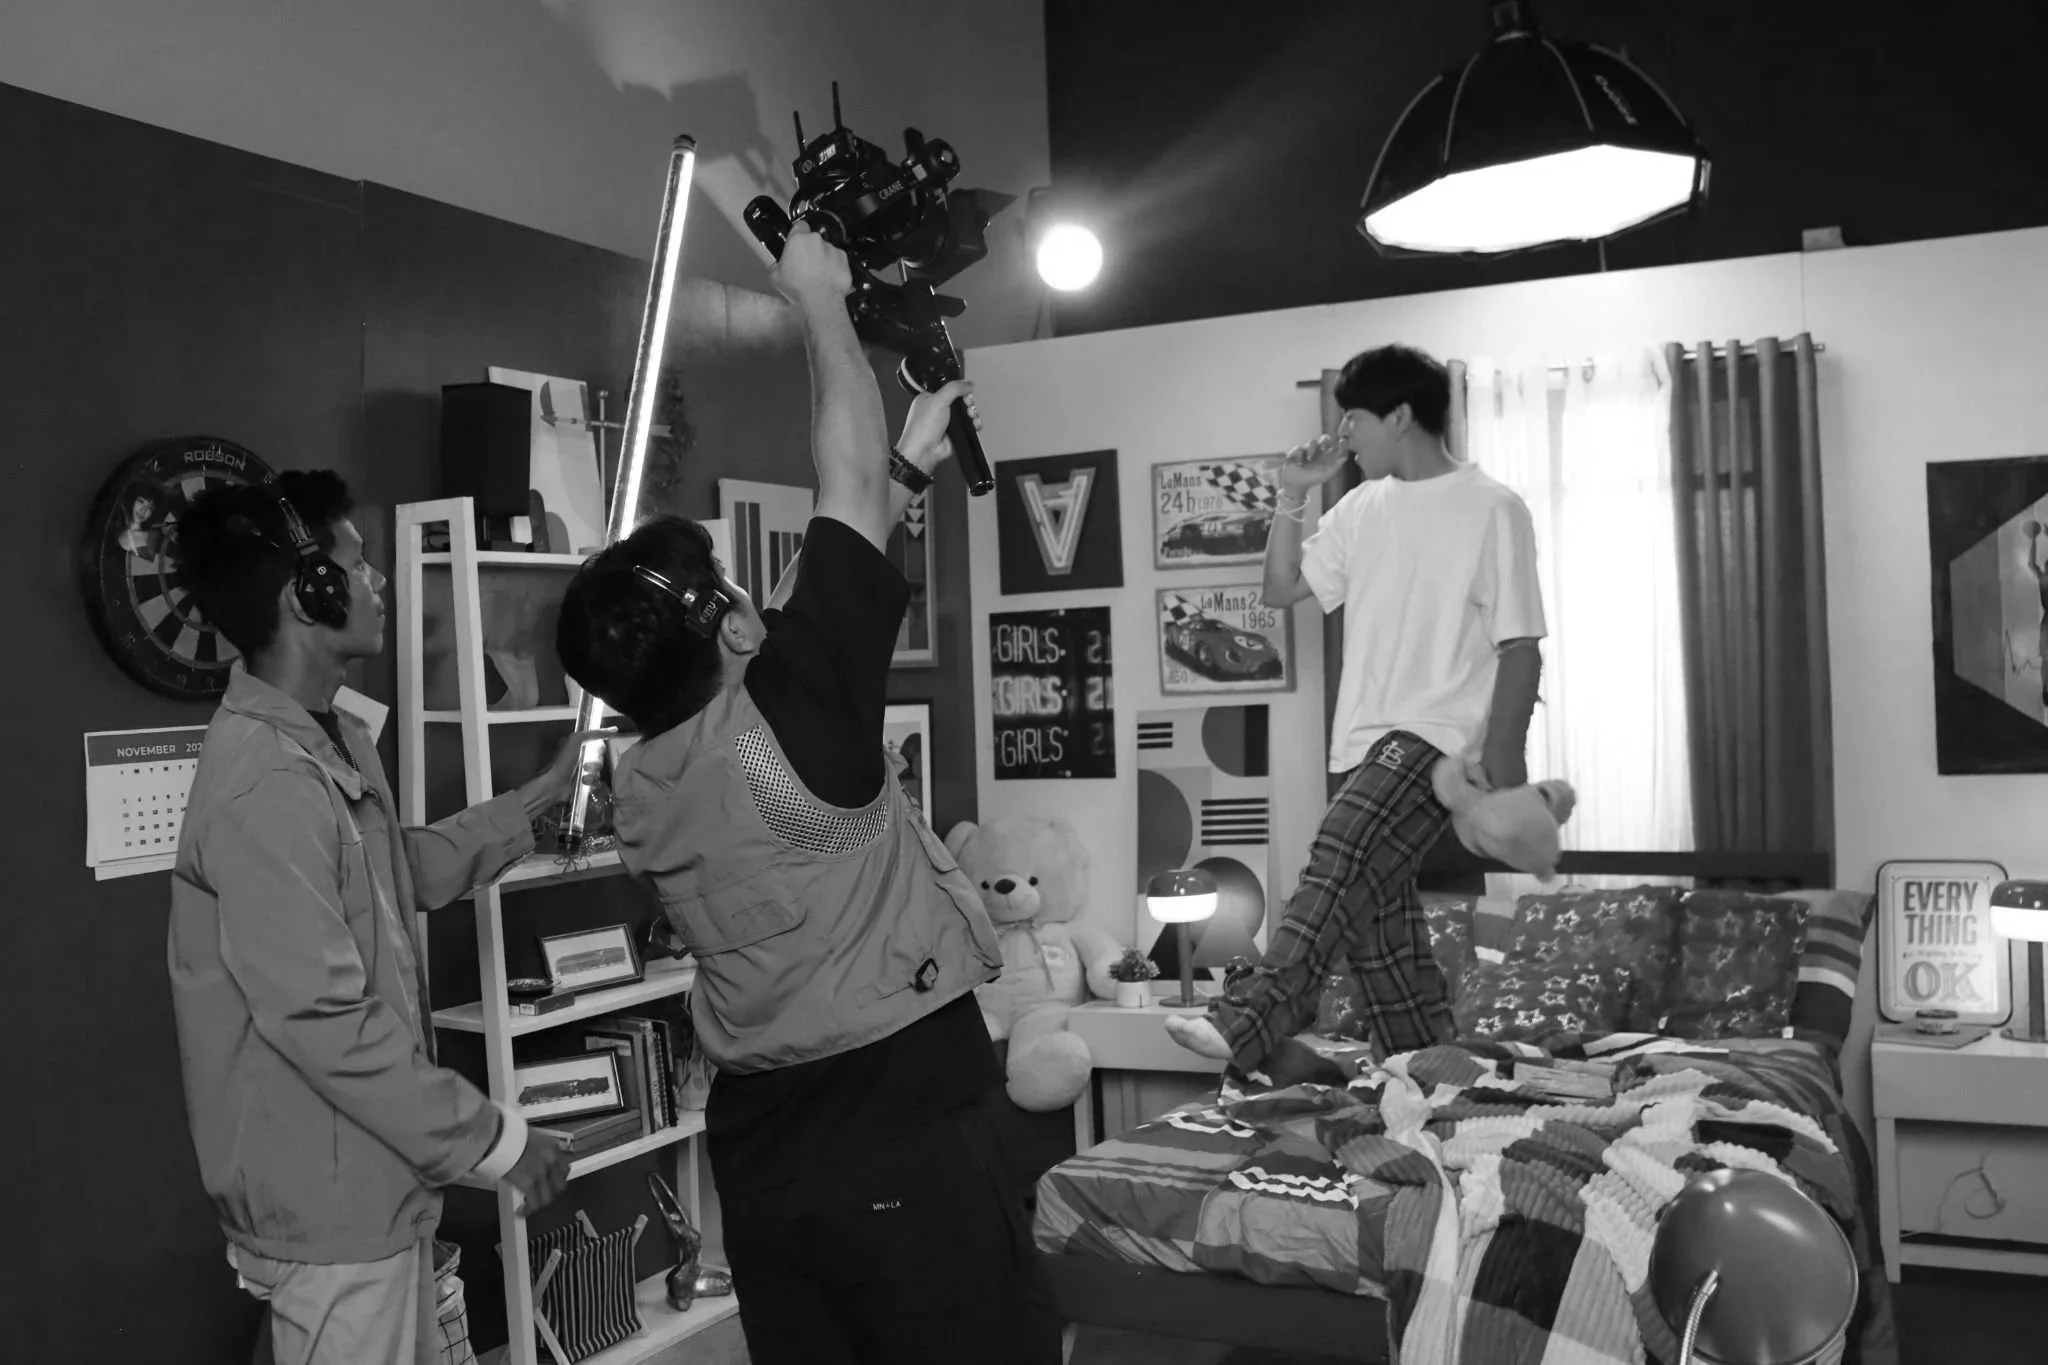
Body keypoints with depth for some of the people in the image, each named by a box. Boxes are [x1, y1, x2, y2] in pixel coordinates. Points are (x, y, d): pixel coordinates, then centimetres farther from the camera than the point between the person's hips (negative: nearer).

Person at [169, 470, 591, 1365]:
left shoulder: (334, 740, 8)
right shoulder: (265, 786, -26)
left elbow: (415, 869, 22)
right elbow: (324, 1022, -28)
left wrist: (550, 790, 17)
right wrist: (493, 1141, -21)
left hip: (374, 1182, 10)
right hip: (328, 1205, -10)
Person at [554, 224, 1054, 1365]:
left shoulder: (639, 792, 2)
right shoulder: (784, 721, -20)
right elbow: (848, 490, -12)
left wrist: (913, 469, 19)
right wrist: (822, 295, 1)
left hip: (763, 1154, 8)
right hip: (907, 1140, -7)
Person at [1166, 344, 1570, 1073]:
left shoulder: (1492, 508, -5)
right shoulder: (1362, 508, 14)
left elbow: (1520, 645, -8)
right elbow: (1281, 589, 19)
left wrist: (1503, 754, -17)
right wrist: (1292, 497, 7)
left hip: (1441, 737, -7)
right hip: (1367, 739, 8)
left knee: (1341, 865, -28)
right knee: (1378, 922, 6)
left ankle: (1246, 1023, -35)